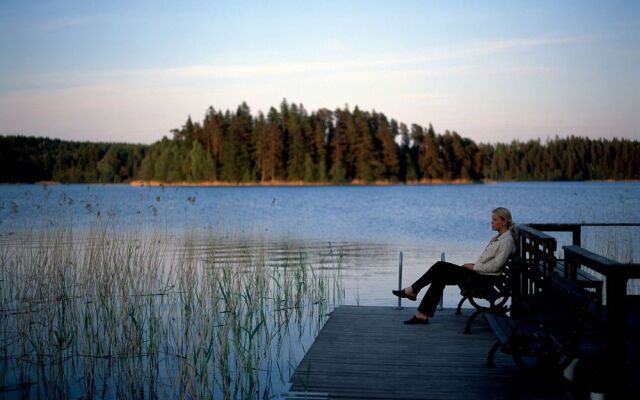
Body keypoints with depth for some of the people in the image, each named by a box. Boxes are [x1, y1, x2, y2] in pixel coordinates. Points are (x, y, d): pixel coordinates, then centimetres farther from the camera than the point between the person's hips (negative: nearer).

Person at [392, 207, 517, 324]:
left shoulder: (507, 240, -14)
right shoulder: (499, 237, 16)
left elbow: (494, 266, -20)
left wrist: (473, 267, -12)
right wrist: (473, 265, 7)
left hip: (483, 277, -9)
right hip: (478, 272, 9)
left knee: (440, 267, -13)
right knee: (439, 278, -4)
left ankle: (412, 291, 0)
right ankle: (422, 315, -5)